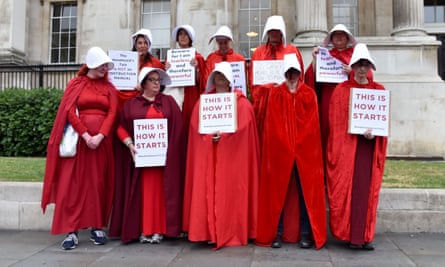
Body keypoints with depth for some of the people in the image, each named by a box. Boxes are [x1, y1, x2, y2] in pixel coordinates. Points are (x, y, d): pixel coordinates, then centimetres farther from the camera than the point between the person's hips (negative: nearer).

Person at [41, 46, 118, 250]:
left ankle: (97, 227, 12)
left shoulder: (109, 88, 12)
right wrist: (86, 135, -15)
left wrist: (100, 136, -14)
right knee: (72, 184, -5)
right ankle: (71, 231, -1)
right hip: (78, 139, -2)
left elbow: (112, 113, 0)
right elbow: (69, 111, -4)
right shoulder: (75, 84, 6)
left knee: (98, 184, 4)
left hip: (101, 140, 2)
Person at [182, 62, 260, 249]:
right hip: (207, 153, 2)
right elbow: (196, 125, 4)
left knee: (230, 191, -3)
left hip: (232, 153, -2)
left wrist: (223, 135, -17)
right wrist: (211, 134, -14)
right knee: (207, 190, -2)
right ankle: (209, 232, 3)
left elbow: (243, 125, -5)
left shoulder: (241, 102, 7)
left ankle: (231, 233, 3)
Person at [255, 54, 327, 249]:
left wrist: (297, 145, -8)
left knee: (306, 192, 2)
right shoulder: (275, 94, 6)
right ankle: (277, 233, 8)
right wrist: (287, 146, -8)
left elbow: (312, 124, 1)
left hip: (305, 151, 1)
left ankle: (305, 233, 9)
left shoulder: (309, 94, 7)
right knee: (278, 192, 1)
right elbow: (273, 125, 0)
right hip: (279, 150, 0)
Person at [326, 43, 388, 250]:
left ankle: (364, 235, 13)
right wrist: (361, 131, -13)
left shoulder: (379, 90, 12)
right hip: (347, 145, -2)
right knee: (346, 187, -4)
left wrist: (374, 133, -11)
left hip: (371, 146, 3)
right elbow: (336, 121, -2)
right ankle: (349, 233, 6)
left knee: (368, 189, 4)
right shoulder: (342, 90, 4)